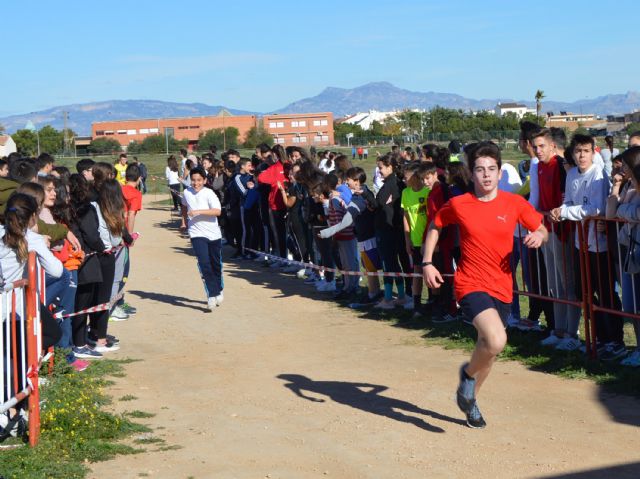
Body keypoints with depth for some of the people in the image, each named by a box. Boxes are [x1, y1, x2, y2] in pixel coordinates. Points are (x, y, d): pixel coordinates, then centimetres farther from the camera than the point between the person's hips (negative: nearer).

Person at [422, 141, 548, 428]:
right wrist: (427, 263, 3)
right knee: (496, 341, -27)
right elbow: (435, 226, 13)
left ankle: (470, 399, 42)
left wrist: (539, 236, -15)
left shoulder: (515, 204, -1)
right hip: (471, 284, -4)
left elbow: (542, 230, 9)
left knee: (488, 346, 17)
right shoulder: (457, 205, -5)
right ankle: (469, 373, 5)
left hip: (502, 288, 4)